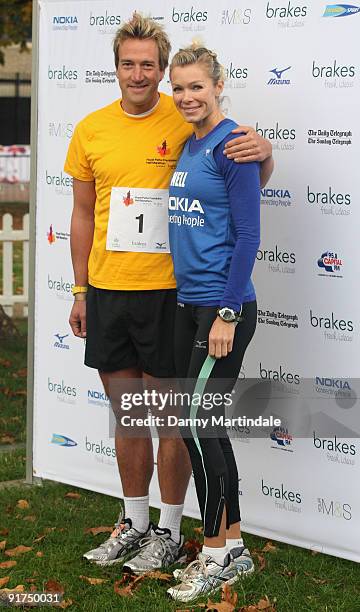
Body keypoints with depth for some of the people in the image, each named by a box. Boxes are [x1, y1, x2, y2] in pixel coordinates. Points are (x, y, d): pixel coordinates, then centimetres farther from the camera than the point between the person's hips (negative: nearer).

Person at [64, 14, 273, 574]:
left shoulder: (187, 123, -7)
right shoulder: (91, 130, 4)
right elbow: (84, 215, 12)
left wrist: (263, 153, -26)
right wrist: (81, 290, 13)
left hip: (166, 290, -4)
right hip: (107, 291, 4)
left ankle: (169, 529, 20)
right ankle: (134, 521, 29)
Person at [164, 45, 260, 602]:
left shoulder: (232, 144, -12)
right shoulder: (186, 147, 13)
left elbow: (247, 237, -15)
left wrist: (227, 314, -18)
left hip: (223, 306, -8)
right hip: (189, 304, 8)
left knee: (199, 426, -6)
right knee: (205, 428, 11)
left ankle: (216, 554, 7)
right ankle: (234, 548, 21)